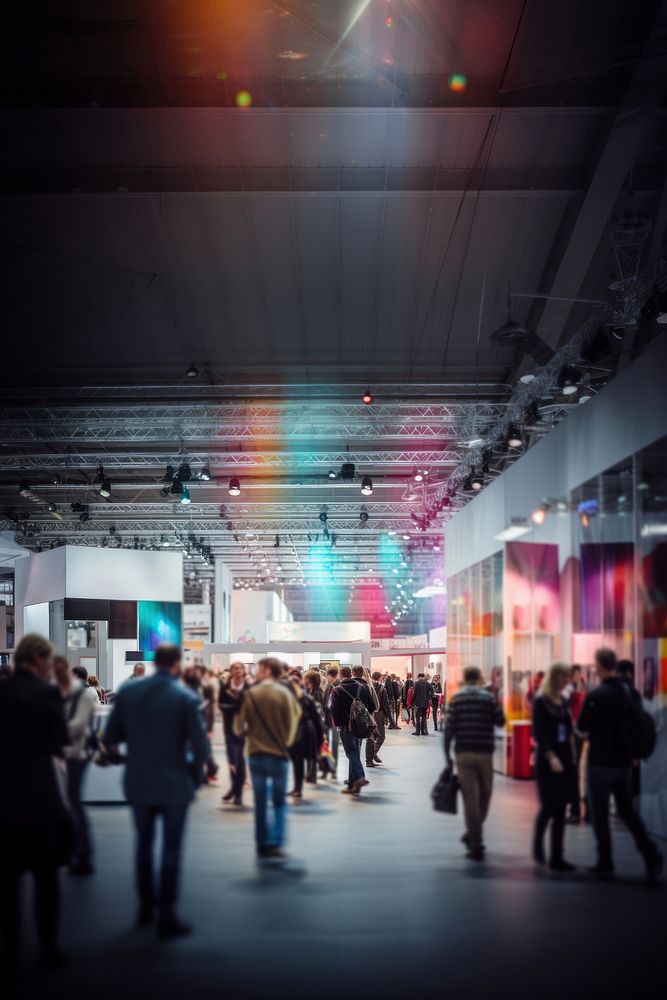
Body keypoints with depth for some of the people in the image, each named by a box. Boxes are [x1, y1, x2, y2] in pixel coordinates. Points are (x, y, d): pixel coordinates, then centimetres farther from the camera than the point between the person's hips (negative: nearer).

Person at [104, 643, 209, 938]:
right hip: (174, 783, -3)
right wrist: (195, 776, 2)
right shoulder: (186, 697, -13)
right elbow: (200, 745, -15)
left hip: (138, 781, 3)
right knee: (171, 849, 6)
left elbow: (111, 738, 0)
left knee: (144, 844, 19)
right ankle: (166, 917, 7)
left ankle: (145, 908, 29)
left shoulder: (127, 692, -4)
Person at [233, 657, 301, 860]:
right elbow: (294, 720, -6)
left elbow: (239, 727, -3)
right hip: (279, 753, -1)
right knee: (279, 802, 8)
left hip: (256, 754, 1)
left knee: (260, 802, 10)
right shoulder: (285, 693, -8)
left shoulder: (250, 694, -5)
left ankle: (262, 845, 13)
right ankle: (275, 842, -6)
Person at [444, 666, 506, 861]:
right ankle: (472, 835, 20)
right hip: (484, 753, 0)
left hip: (463, 754, 0)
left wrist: (447, 755, 3)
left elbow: (449, 728, -4)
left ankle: (476, 845, -3)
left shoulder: (456, 699, 1)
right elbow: (500, 721, 7)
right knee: (484, 796, 17)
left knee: (470, 798, 0)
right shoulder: (488, 697, -1)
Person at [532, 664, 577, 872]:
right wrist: (551, 756, -23)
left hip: (565, 760, 6)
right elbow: (537, 733, -13)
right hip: (547, 761, -6)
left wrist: (572, 757, 5)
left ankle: (556, 857, 8)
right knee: (549, 806, -4)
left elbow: (569, 730, 13)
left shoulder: (563, 701, 11)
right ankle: (537, 845, 22)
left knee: (560, 808, 4)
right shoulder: (540, 702, -7)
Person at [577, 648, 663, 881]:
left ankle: (605, 862, 9)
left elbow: (582, 729, -10)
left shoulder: (595, 695, -15)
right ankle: (651, 854, -2)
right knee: (627, 810, 13)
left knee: (600, 813, 6)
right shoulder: (628, 693, 3)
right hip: (624, 761, 5)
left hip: (600, 762, -5)